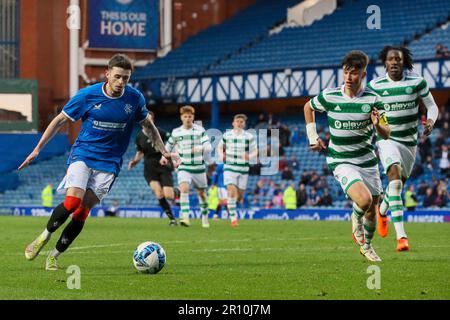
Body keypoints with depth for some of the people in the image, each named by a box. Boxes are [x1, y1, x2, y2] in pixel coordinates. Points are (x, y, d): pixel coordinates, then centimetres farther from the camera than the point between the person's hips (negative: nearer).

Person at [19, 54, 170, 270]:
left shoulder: (134, 99, -2)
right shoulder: (87, 95, -8)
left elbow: (148, 124, 16)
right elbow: (60, 120, 1)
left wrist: (163, 151, 8)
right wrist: (37, 149, -2)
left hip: (109, 163, 1)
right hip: (82, 155, -1)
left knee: (82, 212, -6)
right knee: (72, 201, -23)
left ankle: (54, 256, 7)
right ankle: (44, 236, 2)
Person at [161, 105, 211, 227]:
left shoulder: (200, 130, -4)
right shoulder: (176, 132, 2)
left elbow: (208, 147, -14)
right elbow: (169, 144, 22)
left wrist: (199, 148, -33)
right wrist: (164, 156, 10)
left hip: (199, 167, 0)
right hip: (184, 167, 0)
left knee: (202, 193, 12)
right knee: (184, 189, -23)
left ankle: (205, 217, 34)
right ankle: (185, 218, -29)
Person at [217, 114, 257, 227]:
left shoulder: (249, 137, -2)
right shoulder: (227, 135, 1)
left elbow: (255, 151, 3)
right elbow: (219, 147, 16)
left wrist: (250, 156, -20)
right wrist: (221, 155, -5)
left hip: (243, 168, 1)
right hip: (229, 167, -1)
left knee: (240, 196, 7)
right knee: (231, 191, -18)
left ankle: (231, 203, 42)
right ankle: (233, 217, -10)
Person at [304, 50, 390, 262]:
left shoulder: (372, 100, -9)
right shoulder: (329, 97, -8)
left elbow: (386, 135, -11)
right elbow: (308, 107, 14)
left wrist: (378, 125, -33)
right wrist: (313, 137, 10)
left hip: (367, 160, 2)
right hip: (341, 161, -2)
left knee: (371, 210, 9)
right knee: (364, 200, -26)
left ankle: (367, 246, 38)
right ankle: (356, 218, 10)